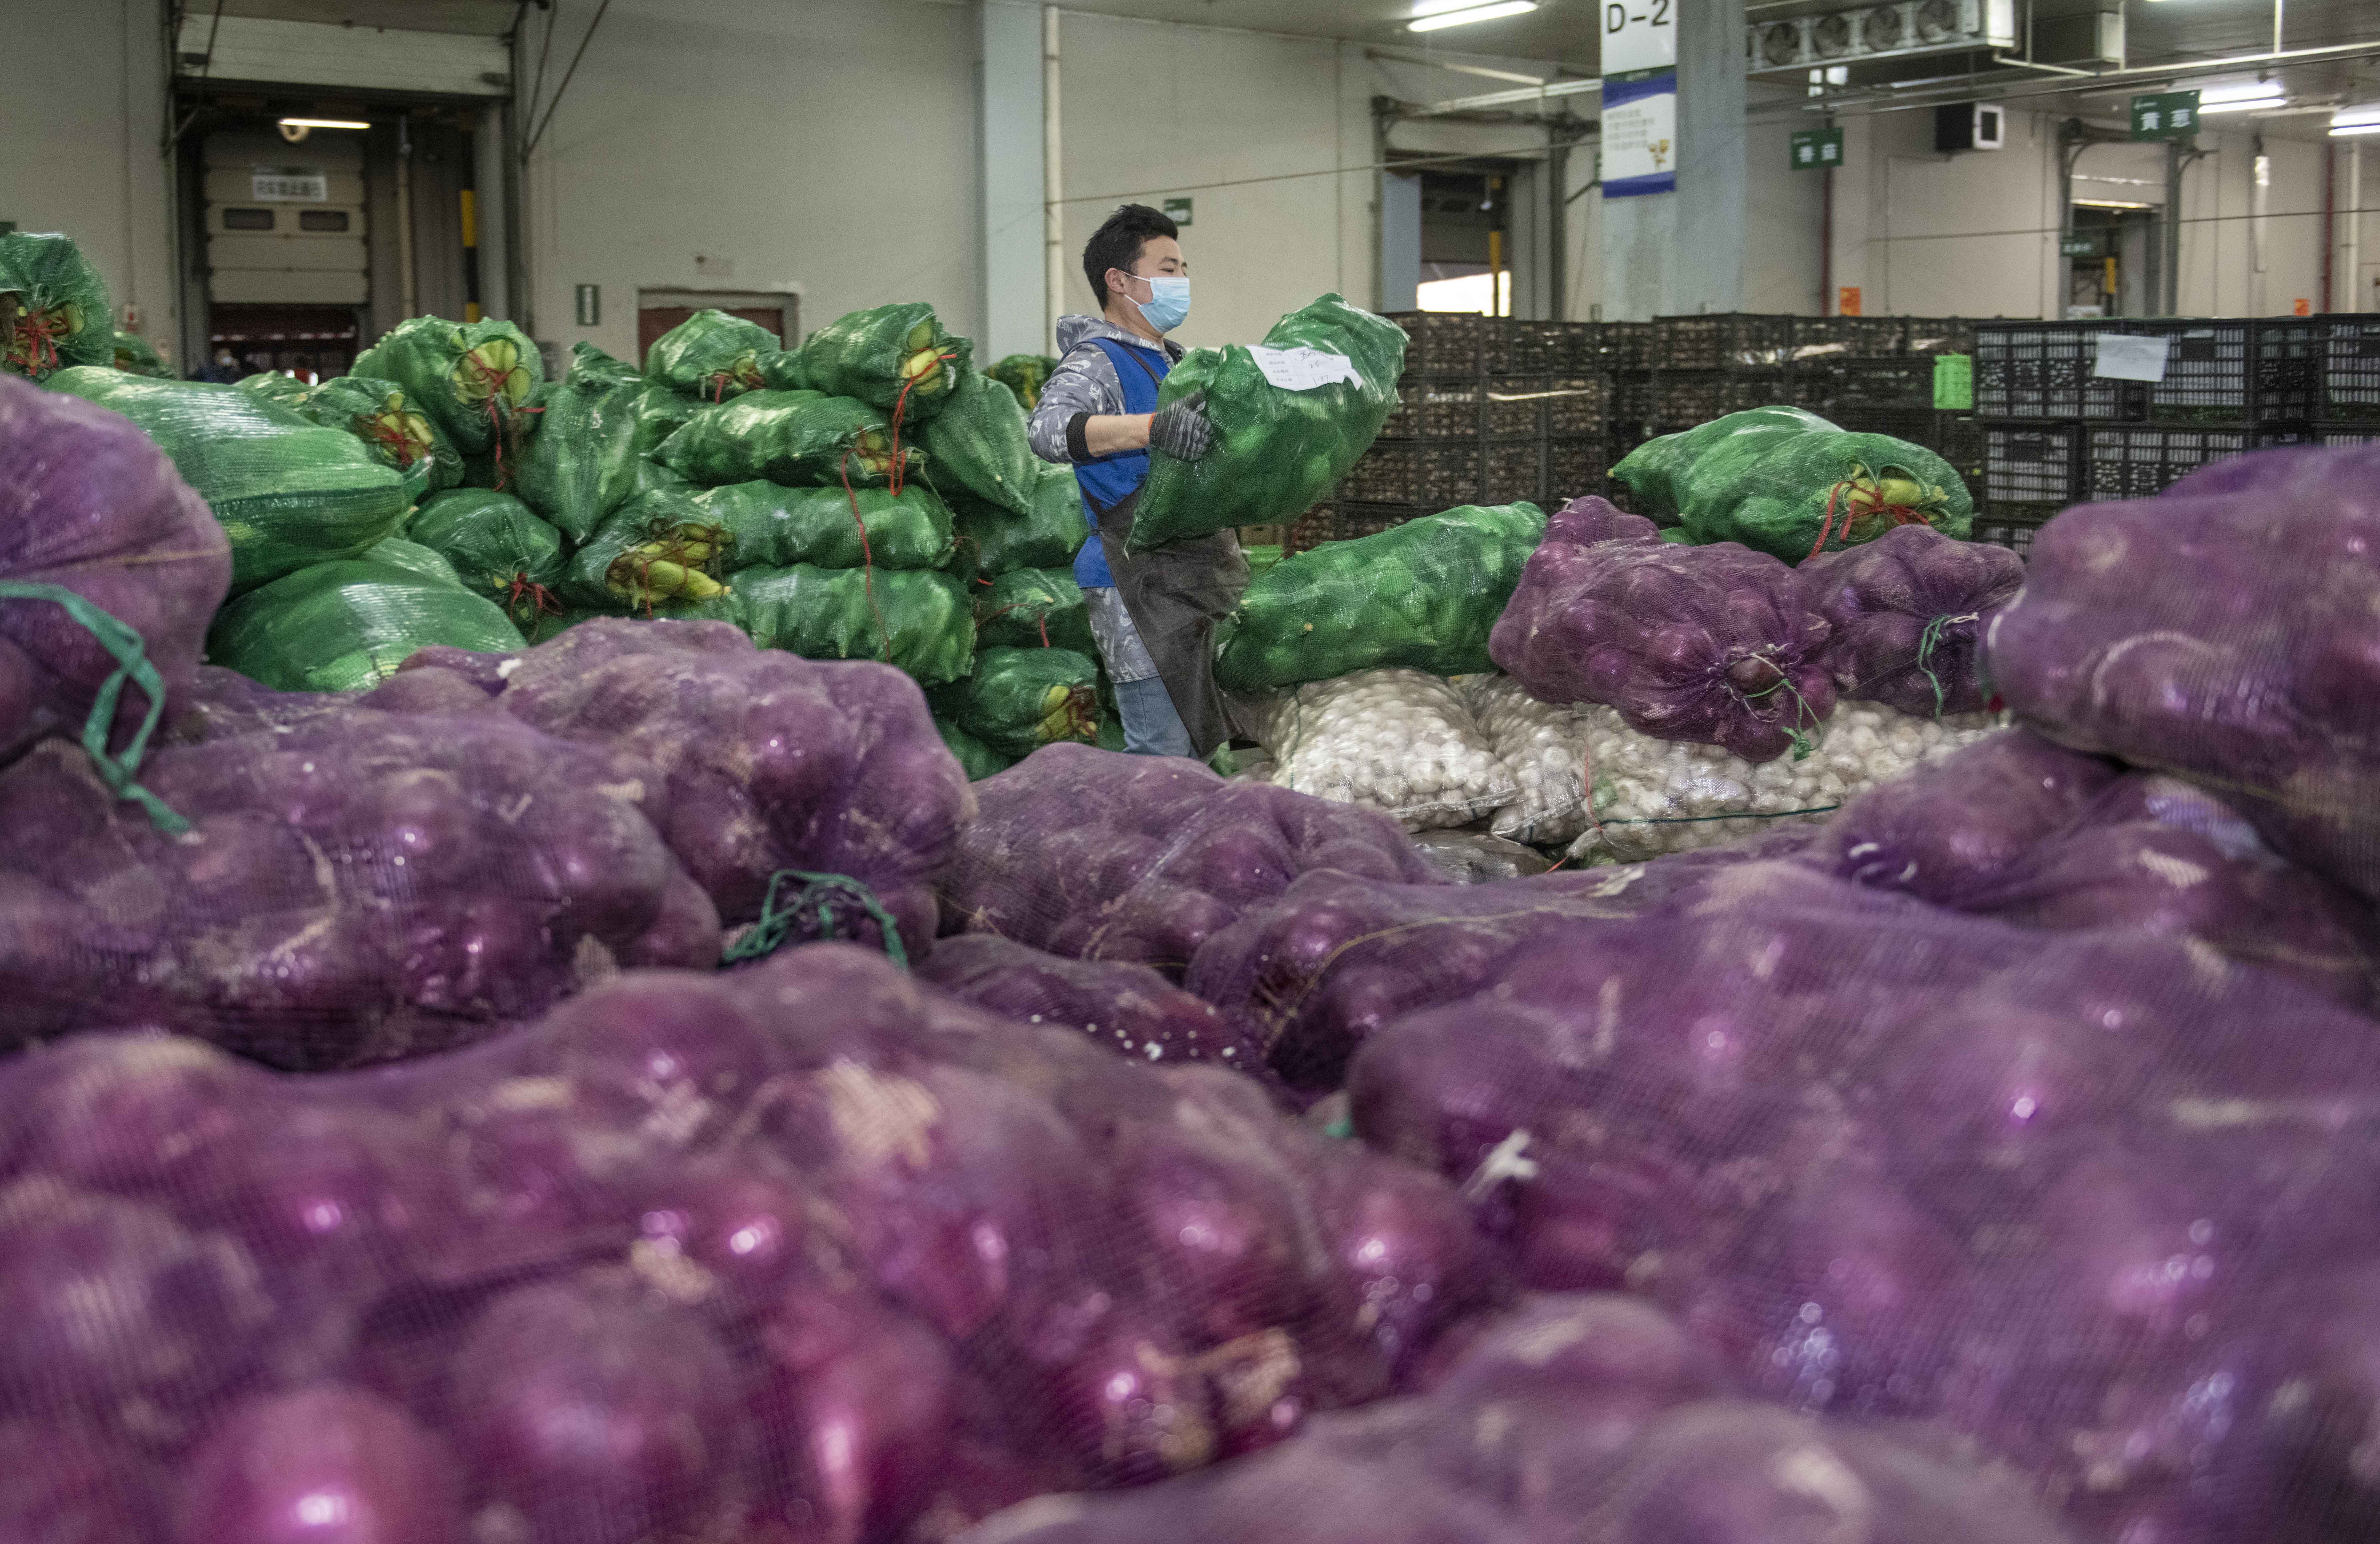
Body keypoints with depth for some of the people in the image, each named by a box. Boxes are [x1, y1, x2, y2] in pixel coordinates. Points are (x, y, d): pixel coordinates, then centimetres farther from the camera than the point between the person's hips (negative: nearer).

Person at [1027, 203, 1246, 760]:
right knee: (1162, 755, -12)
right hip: (1143, 585, -9)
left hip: (1197, 581, 9)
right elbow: (1048, 429, -31)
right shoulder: (1097, 361, -10)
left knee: (1198, 746, 13)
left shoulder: (1173, 362, 20)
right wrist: (1151, 427, -44)